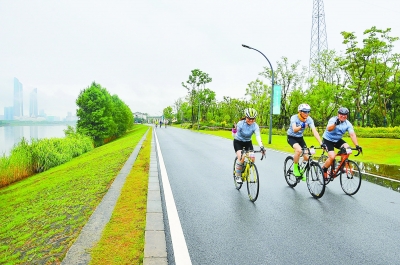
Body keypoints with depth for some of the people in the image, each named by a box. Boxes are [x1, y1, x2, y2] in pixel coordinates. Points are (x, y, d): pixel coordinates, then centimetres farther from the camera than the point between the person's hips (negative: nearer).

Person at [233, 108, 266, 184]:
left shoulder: (255, 126, -20)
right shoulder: (240, 123, -24)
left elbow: (258, 136, -33)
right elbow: (234, 135, -26)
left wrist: (261, 147, -47)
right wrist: (234, 130, -48)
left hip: (248, 142, 3)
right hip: (238, 141, -3)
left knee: (252, 158, -17)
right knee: (241, 157, -25)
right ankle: (237, 176, -4)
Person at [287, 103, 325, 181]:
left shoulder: (309, 119, -17)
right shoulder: (294, 118, -26)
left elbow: (314, 131, -26)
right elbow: (294, 129, -42)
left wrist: (321, 143, -37)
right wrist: (301, 126, -63)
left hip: (300, 138, 4)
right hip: (291, 137, -4)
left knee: (307, 157, -7)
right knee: (299, 150, -33)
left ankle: (302, 171, 22)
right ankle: (295, 168, -11)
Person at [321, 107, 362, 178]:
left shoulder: (348, 124, -10)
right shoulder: (333, 120, -22)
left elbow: (352, 134, -21)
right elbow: (329, 129, -42)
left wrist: (357, 145, -34)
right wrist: (335, 124, -62)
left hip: (337, 140, 5)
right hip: (328, 140, -5)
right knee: (332, 157, -22)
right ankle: (324, 169, 4)